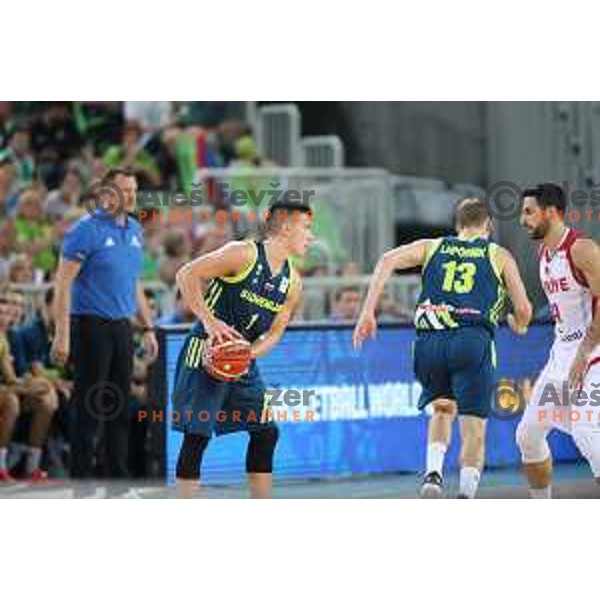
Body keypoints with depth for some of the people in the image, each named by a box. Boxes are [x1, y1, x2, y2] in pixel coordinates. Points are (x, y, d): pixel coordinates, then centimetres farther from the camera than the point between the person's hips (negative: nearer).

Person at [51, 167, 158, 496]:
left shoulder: (135, 230, 12)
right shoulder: (86, 230, -11)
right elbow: (63, 283, -13)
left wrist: (147, 327, 17)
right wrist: (62, 335, -19)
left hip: (121, 327, 7)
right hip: (91, 326, -7)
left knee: (120, 408, 10)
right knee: (89, 408, -5)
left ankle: (119, 479, 17)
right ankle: (81, 480, 1)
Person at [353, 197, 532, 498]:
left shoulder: (432, 247, 22)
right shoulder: (499, 255, 18)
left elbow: (388, 260, 5)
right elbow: (523, 310, 14)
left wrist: (368, 312, 3)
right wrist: (518, 326, 38)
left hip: (430, 341, 3)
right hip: (472, 339, -3)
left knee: (442, 409, 27)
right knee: (473, 428, -1)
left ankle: (433, 473, 6)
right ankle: (466, 498, -16)